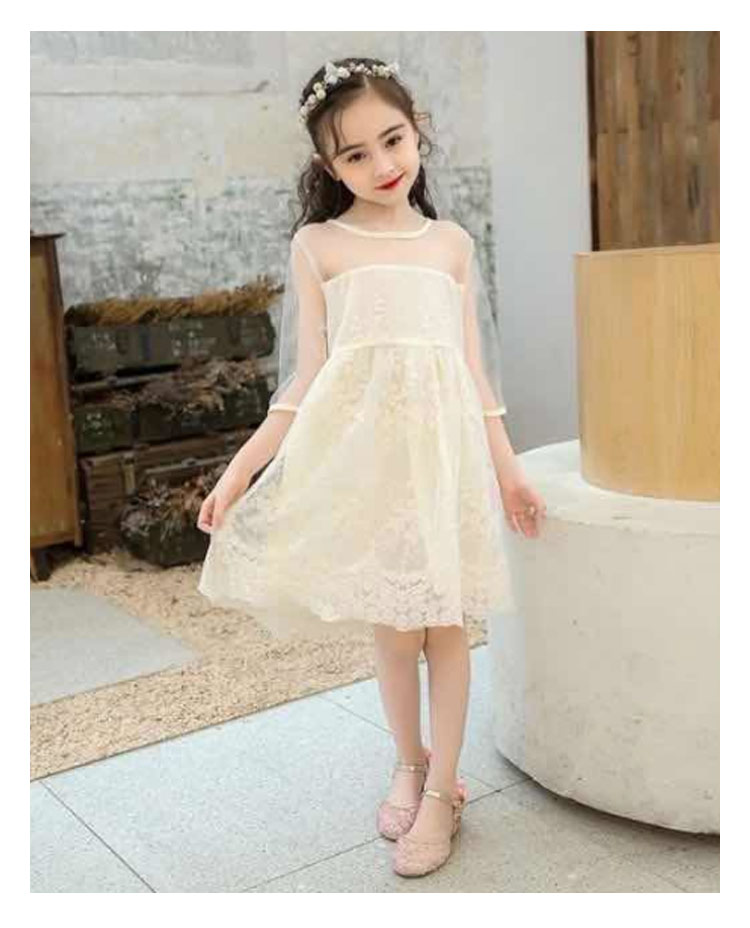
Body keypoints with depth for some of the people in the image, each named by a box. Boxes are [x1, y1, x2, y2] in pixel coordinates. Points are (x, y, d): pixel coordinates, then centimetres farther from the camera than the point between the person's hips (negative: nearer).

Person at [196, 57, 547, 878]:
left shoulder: (452, 242, 10)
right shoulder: (317, 245, 3)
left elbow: (474, 369, 11)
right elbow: (306, 380, 1)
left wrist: (507, 467, 8)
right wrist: (240, 469, -5)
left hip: (443, 447, 1)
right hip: (363, 450, -1)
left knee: (444, 620, 3)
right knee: (391, 623, 6)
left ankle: (441, 788, 20)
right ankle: (408, 764, 31)